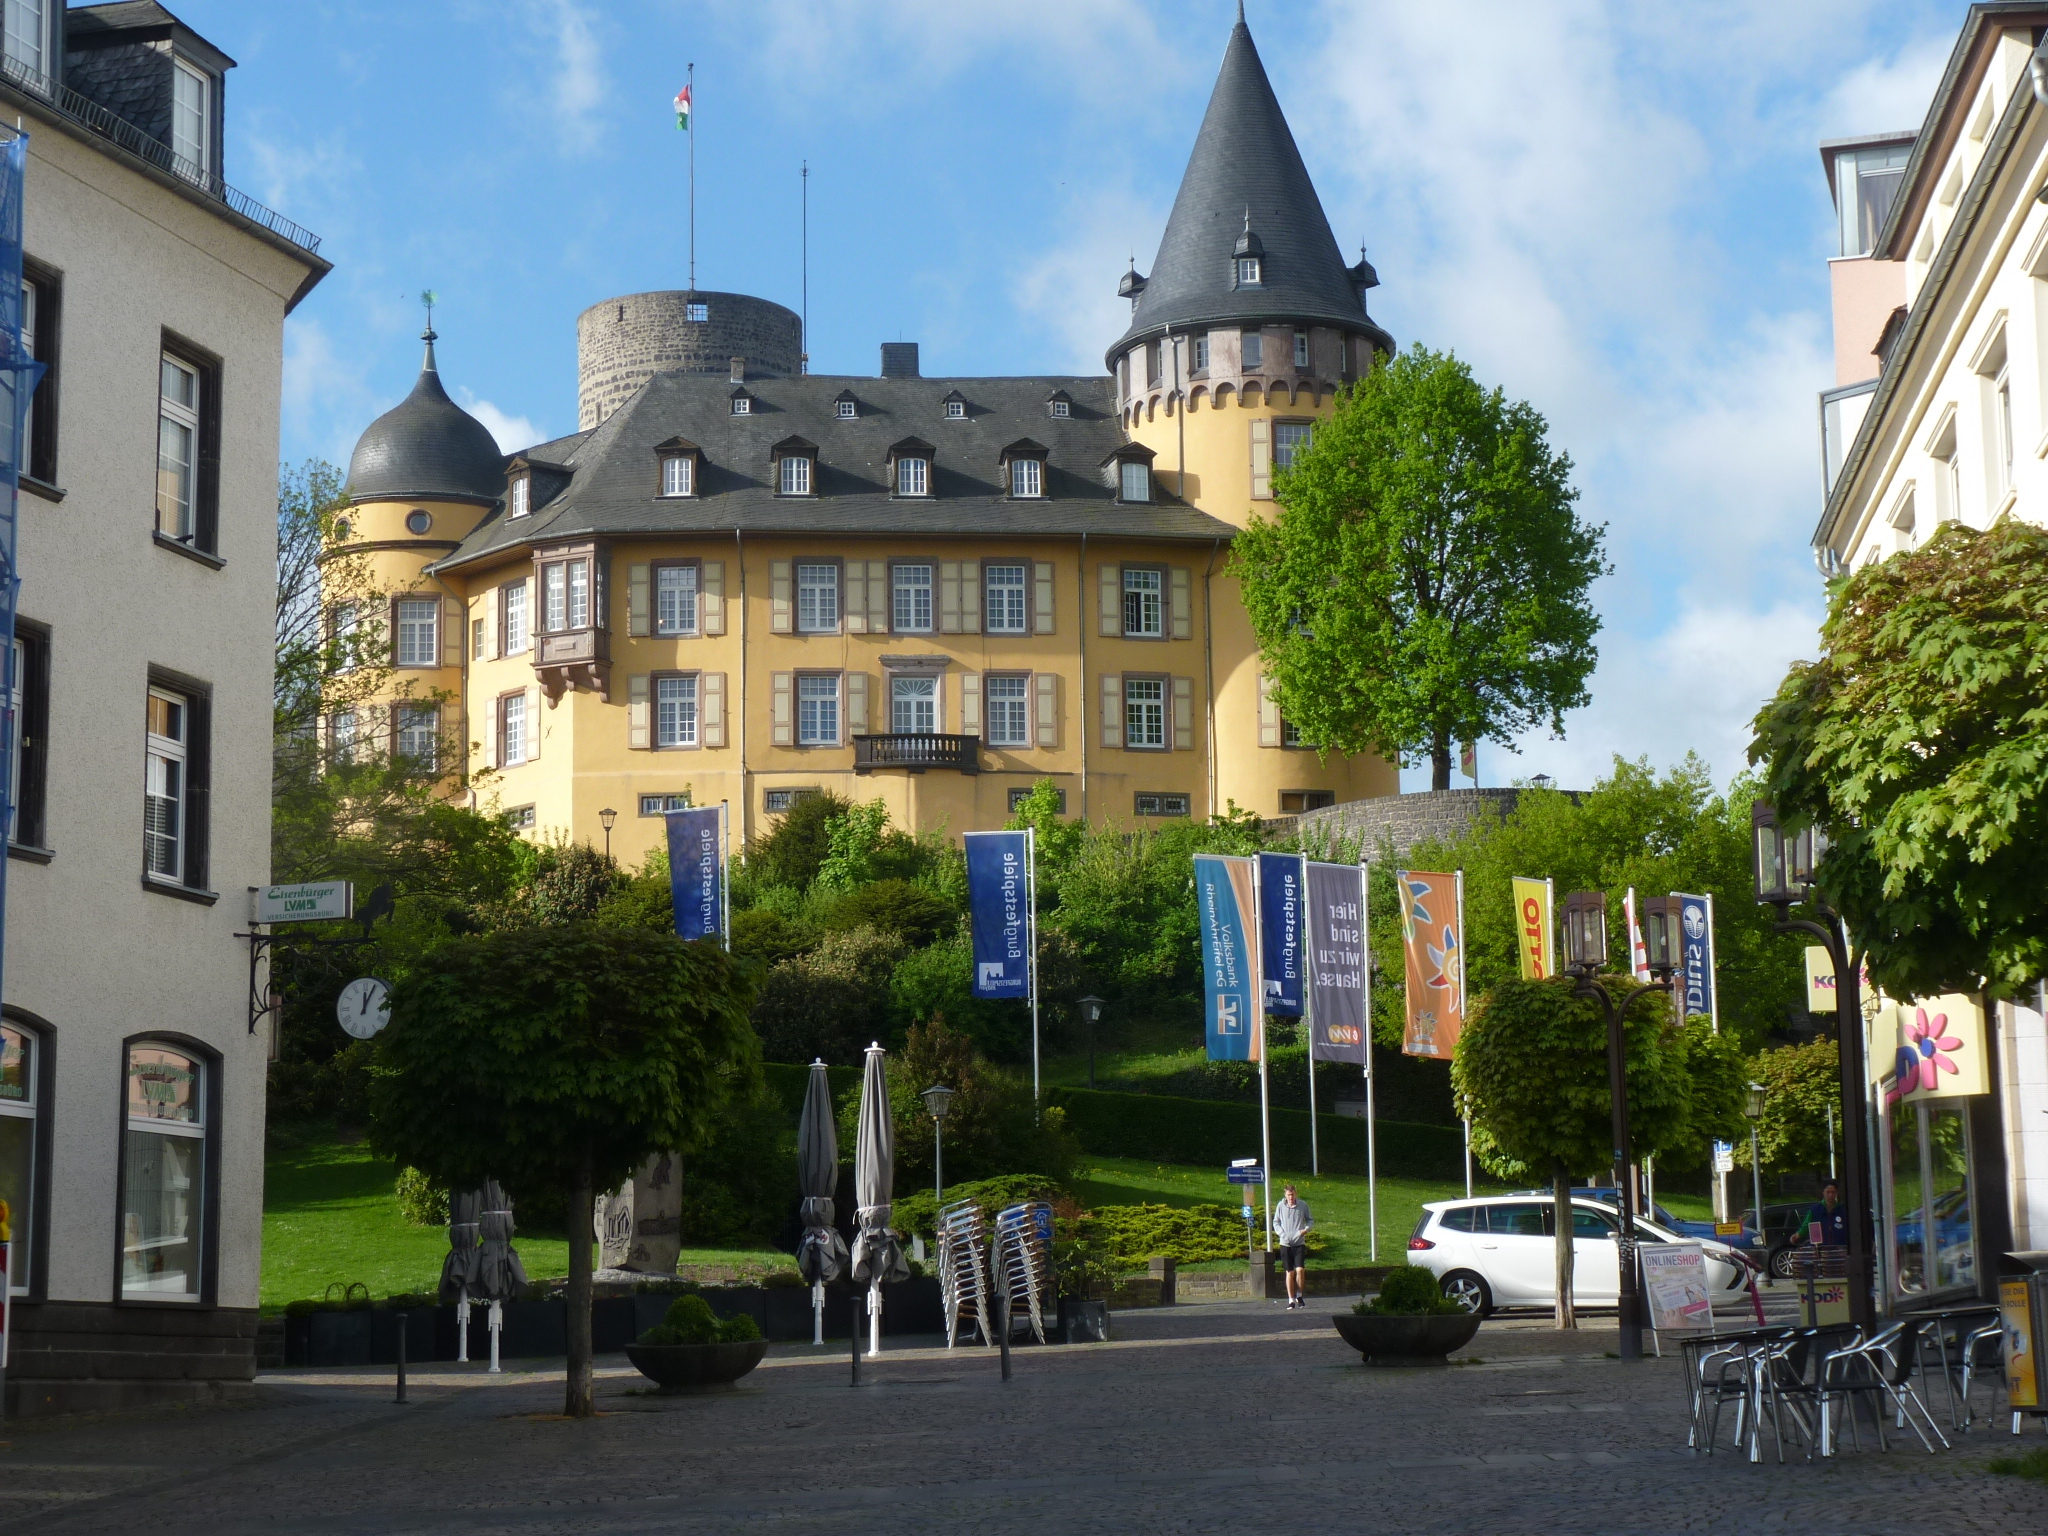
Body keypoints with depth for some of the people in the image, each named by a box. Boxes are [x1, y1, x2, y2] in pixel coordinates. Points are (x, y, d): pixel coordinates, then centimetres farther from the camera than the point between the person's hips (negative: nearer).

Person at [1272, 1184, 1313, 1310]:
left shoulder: (1303, 1205, -1)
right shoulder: (1281, 1206, 0)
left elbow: (1310, 1220, 10)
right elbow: (1276, 1222, 10)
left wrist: (1306, 1229, -10)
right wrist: (1282, 1233, -7)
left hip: (1299, 1243, -1)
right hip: (1285, 1243, 1)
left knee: (1300, 1270, -12)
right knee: (1290, 1272, 4)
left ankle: (1299, 1296, 7)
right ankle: (1291, 1300, 11)